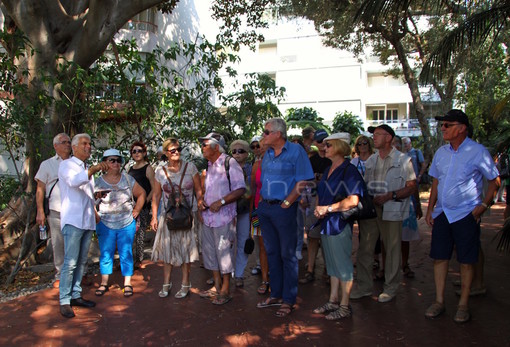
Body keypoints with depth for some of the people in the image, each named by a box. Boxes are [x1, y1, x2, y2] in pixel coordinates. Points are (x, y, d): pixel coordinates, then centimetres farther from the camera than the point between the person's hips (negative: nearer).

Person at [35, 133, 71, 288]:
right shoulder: (47, 164, 9)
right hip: (56, 211, -1)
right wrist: (40, 212, -3)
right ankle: (60, 276, 14)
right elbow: (40, 189, 5)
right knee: (58, 245, 2)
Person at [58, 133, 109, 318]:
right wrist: (95, 169, -35)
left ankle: (75, 295, 18)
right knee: (70, 262, -7)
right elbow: (73, 181, -25)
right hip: (73, 221, -7)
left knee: (81, 261, 10)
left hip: (88, 221, 7)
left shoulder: (88, 170, 21)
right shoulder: (66, 165, -2)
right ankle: (64, 300, 0)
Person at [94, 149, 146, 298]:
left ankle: (127, 284, 14)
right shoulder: (99, 182, -1)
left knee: (126, 254, 4)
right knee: (106, 254, 7)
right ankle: (104, 283, 21)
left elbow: (141, 193, 12)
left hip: (127, 224, 1)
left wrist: (136, 210, 5)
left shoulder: (128, 179, 4)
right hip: (105, 224, 0)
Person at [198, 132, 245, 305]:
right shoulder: (209, 166, 15)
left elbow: (240, 189, -16)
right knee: (210, 252, 14)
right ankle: (217, 287, 29)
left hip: (224, 218, -8)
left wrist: (221, 202, -22)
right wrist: (201, 200, 5)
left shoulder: (230, 163, -11)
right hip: (208, 217, 8)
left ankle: (225, 290, 14)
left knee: (224, 253, 0)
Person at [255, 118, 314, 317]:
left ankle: (288, 300, 14)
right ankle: (275, 294, 28)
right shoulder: (267, 154, 13)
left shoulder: (296, 151, -8)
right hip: (265, 208, 7)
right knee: (272, 252, 15)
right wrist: (261, 202, 9)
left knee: (287, 254, 2)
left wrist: (286, 202, -15)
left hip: (284, 209, -7)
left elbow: (302, 182, -13)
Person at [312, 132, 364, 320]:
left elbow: (353, 200, -24)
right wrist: (318, 209, 2)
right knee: (332, 265, 17)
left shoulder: (349, 170, -13)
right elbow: (320, 194, 22)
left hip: (340, 224, -9)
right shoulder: (328, 170, 14)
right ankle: (333, 301, 28)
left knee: (343, 266, 2)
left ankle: (344, 306, 14)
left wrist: (327, 208, -20)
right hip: (326, 224, 9)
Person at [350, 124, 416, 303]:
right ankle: (364, 286, 18)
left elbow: (411, 187, -7)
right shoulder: (371, 160, 15)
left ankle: (391, 288, 21)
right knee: (364, 248, 6)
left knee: (392, 249, 5)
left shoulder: (403, 160, -1)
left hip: (391, 211, -5)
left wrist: (389, 196, -18)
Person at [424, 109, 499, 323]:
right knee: (439, 258, 7)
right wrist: (430, 209, 9)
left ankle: (463, 305, 18)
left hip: (466, 215, -5)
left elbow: (495, 181, -1)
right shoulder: (441, 153, 8)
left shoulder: (477, 151, -8)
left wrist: (484, 205, -11)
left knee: (466, 261, 4)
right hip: (442, 214, 5)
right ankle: (439, 301, 19)